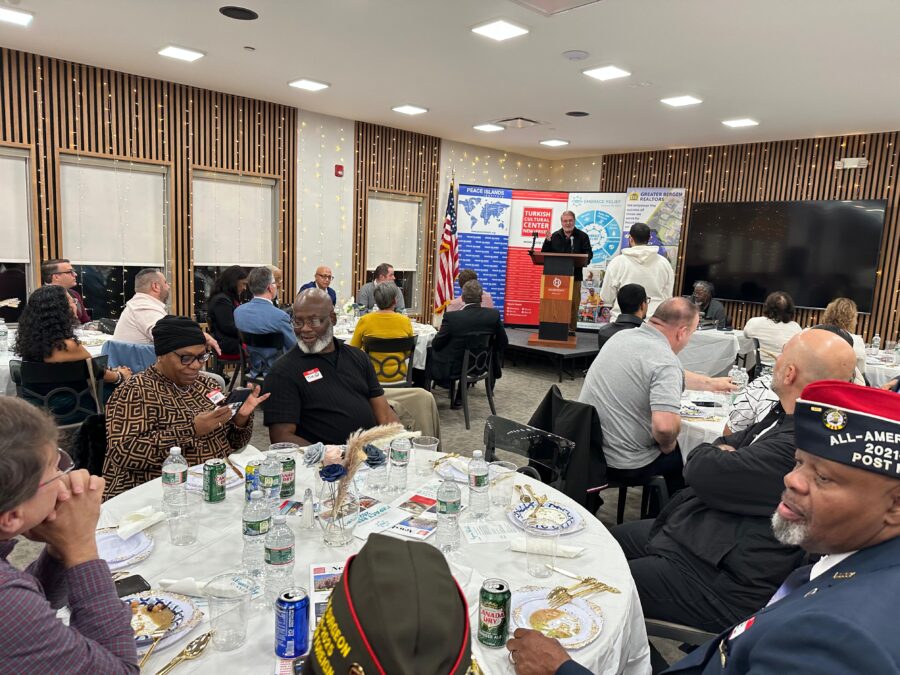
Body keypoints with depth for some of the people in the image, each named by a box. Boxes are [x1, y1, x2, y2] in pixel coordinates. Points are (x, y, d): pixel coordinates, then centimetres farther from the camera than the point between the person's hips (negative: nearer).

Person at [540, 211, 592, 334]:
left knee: (573, 303, 0)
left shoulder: (582, 236, 7)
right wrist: (547, 241, -7)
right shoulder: (555, 236, 12)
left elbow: (589, 253, 3)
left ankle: (571, 329, 7)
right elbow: (545, 254, 10)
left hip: (575, 276, -1)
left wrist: (585, 259, -20)